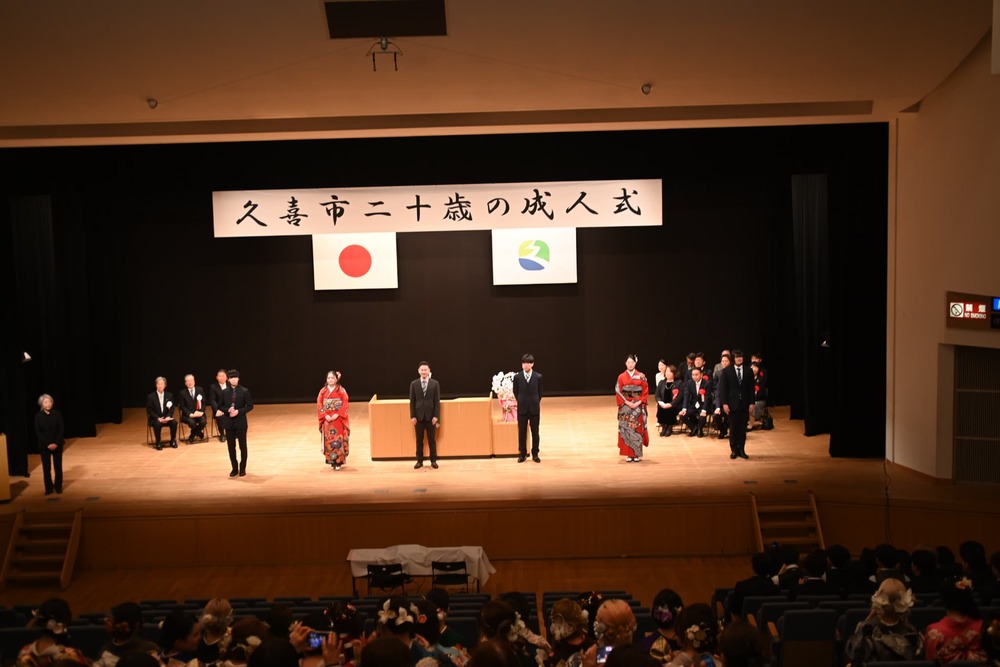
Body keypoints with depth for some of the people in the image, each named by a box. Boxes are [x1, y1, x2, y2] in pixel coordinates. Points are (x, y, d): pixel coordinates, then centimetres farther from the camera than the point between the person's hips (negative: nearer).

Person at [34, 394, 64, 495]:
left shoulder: (57, 414, -3)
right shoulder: (38, 416, -4)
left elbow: (60, 430, -4)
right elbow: (38, 432, -6)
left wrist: (56, 443, -15)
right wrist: (47, 444, -14)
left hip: (57, 444, 0)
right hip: (44, 446, 0)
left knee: (58, 466, 4)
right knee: (46, 467, 3)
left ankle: (58, 487, 14)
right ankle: (49, 488, 12)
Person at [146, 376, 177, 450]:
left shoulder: (169, 395, 5)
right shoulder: (151, 396, -4)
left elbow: (172, 408, 4)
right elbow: (149, 411, -7)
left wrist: (168, 417, -16)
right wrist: (158, 418, -20)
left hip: (166, 418, 3)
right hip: (155, 419, -3)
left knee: (174, 422, -28)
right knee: (157, 423, -36)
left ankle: (173, 440, -7)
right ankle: (158, 443, -18)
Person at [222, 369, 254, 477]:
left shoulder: (244, 391, -5)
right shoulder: (224, 392, 3)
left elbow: (250, 406, -4)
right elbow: (221, 406, 8)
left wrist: (238, 411, -17)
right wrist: (228, 410, -13)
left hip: (241, 422, -2)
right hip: (229, 423, 2)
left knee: (242, 446, 5)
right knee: (231, 447, 7)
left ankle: (242, 468, 16)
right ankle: (234, 468, 18)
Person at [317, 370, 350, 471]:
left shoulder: (341, 390, -3)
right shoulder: (323, 391, 5)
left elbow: (345, 404, -8)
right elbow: (319, 404, 1)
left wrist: (337, 414, -18)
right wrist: (325, 415, -12)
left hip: (338, 419, -3)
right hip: (327, 419, 3)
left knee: (338, 439, -5)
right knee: (328, 439, 3)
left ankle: (339, 461, 1)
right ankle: (331, 459, 12)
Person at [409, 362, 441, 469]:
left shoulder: (435, 383, -1)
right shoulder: (414, 384, 1)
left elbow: (437, 401, -2)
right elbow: (412, 401, 2)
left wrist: (436, 416, -8)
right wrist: (412, 416, -4)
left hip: (430, 416, -1)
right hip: (419, 416, 1)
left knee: (432, 439, 6)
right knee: (419, 440, 7)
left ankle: (433, 460, 15)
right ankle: (419, 461, 15)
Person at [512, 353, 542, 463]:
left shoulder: (538, 377, -4)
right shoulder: (517, 377, -4)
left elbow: (540, 392, 5)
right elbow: (515, 392, 7)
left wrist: (535, 403, 6)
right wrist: (522, 402, 10)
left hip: (534, 409, 0)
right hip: (522, 409, 0)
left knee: (535, 432, 6)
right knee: (522, 432, 7)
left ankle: (535, 454, 17)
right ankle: (522, 454, 18)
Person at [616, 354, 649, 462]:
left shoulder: (641, 376, 1)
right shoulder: (621, 377, 2)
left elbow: (645, 391, 0)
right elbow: (618, 392, 0)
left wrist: (639, 402, -12)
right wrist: (627, 402, -11)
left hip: (638, 406, 0)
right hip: (625, 406, 0)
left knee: (637, 429, -1)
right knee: (626, 429, -2)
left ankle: (637, 454, 6)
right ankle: (629, 454, 3)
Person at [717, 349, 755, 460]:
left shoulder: (748, 371, 5)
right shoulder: (727, 371, -1)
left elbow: (751, 388, 6)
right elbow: (722, 388, -3)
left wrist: (751, 403, 1)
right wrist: (724, 403, -9)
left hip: (744, 404, 2)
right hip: (732, 404, -2)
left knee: (743, 429, 5)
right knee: (733, 429, 3)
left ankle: (741, 450, 14)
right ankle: (734, 450, 12)